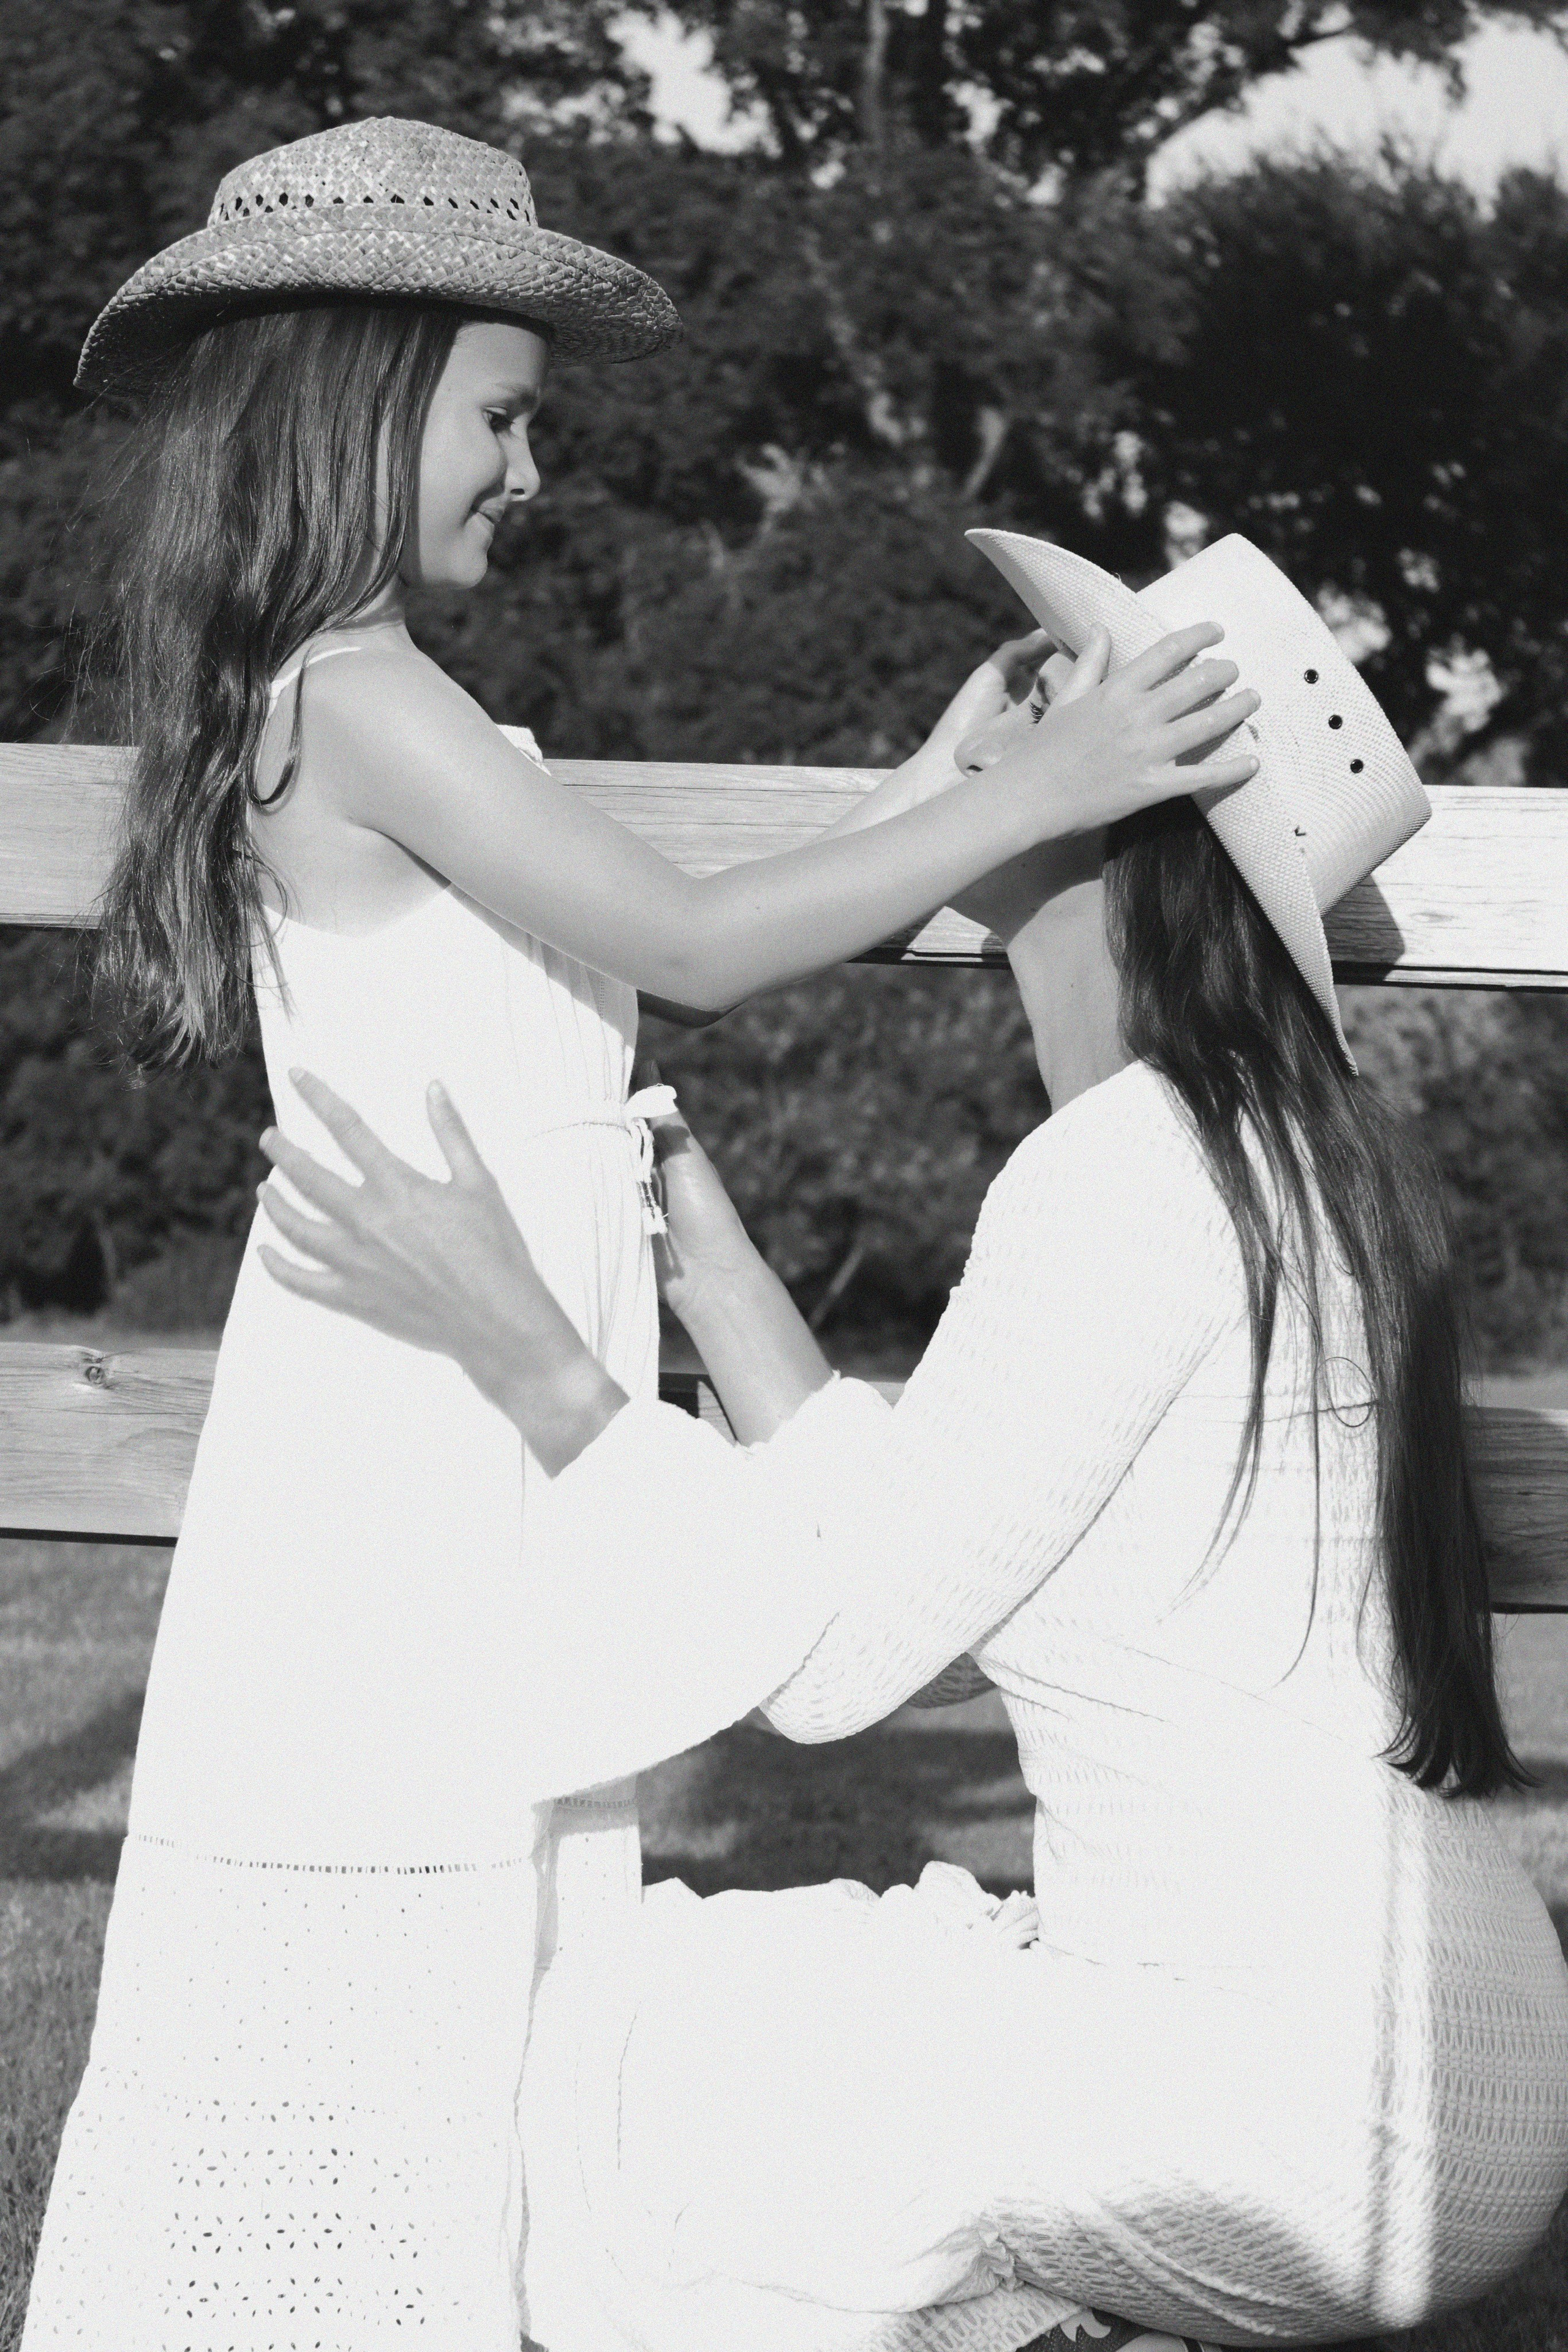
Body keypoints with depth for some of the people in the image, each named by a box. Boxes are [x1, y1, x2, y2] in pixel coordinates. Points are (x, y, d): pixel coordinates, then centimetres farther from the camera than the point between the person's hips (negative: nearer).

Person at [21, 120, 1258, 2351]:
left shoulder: (353, 708, 14)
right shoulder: (365, 702, -15)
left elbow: (641, 952, 15)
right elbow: (688, 945, -20)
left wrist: (927, 785, 12)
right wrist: (1033, 802, -21)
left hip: (471, 1452, 9)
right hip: (415, 1436, -9)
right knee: (387, 1998, -3)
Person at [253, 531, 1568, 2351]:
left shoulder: (1136, 1168, -17)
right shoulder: (1282, 1160, 12)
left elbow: (835, 1649, -16)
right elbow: (904, 1561, 11)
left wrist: (512, 1339, -13)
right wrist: (707, 1264, 13)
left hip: (1331, 2115, -9)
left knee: (635, 2062, -3)